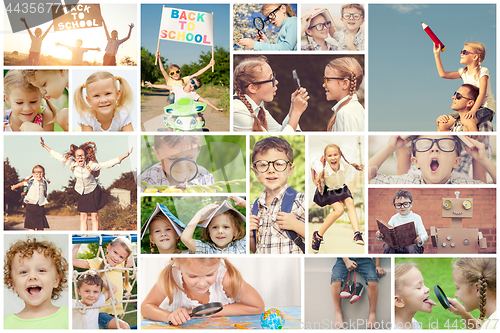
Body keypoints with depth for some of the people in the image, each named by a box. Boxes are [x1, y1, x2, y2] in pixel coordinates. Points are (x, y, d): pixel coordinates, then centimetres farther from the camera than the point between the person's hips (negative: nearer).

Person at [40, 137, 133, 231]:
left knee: (94, 217, 3)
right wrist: (44, 146, 0)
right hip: (81, 193, 3)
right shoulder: (72, 164, -14)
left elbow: (107, 164, -28)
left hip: (93, 192, -3)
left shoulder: (90, 165, -24)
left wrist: (124, 156, -38)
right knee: (83, 217, 6)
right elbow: (60, 157, -4)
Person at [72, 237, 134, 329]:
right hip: (99, 312, -7)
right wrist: (78, 243, -11)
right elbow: (72, 260, -12)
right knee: (124, 327, -26)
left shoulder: (120, 266, 8)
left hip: (114, 314, 7)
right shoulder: (97, 263, -7)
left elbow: (131, 263, 31)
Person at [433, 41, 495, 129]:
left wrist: (473, 110, -37)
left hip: (486, 107, -7)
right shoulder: (463, 72, 7)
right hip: (471, 107, 7)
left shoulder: (482, 71, -13)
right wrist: (437, 54, 3)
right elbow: (443, 74, 3)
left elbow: (482, 93, -23)